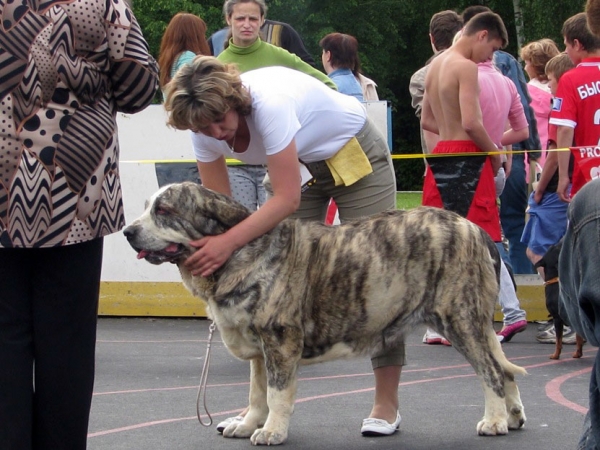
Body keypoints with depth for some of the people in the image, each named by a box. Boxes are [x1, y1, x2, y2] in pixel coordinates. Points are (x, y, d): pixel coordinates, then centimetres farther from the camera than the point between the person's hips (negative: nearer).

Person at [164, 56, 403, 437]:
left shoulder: (269, 104, -38)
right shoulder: (207, 131, -17)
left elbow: (287, 199, -39)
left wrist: (230, 241, -48)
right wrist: (183, 240, -30)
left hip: (356, 153, -6)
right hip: (300, 164, 6)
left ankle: (387, 403, -4)